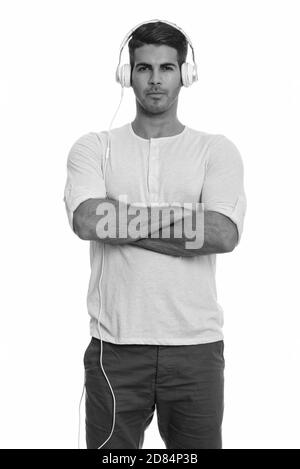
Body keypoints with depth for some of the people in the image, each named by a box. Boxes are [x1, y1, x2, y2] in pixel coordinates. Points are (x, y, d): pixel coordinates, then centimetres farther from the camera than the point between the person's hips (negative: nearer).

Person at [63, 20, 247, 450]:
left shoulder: (217, 150, 4)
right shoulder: (94, 147, 5)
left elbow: (224, 235, -13)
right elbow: (87, 221, -14)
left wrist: (124, 223, -12)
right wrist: (182, 216, -9)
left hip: (196, 345, 1)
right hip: (115, 345, 0)